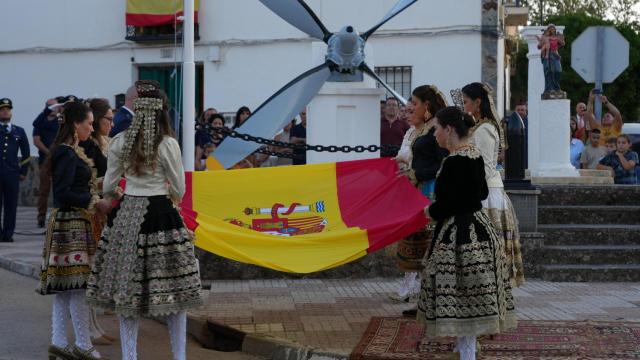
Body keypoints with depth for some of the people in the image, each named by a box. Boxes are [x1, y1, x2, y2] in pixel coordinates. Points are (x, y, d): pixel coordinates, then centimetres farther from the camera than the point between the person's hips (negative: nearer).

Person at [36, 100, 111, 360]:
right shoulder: (67, 154, -15)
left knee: (65, 287, 10)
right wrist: (95, 202, -16)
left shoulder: (73, 151, 15)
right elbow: (63, 194, -20)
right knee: (78, 286, -6)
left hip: (71, 224, 10)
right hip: (72, 225, -10)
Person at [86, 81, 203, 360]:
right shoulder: (167, 144, -8)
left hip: (126, 215, 3)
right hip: (161, 213, -3)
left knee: (127, 291, 8)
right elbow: (179, 190, -1)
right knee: (172, 291, 5)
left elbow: (108, 186, 7)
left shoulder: (120, 142, 0)